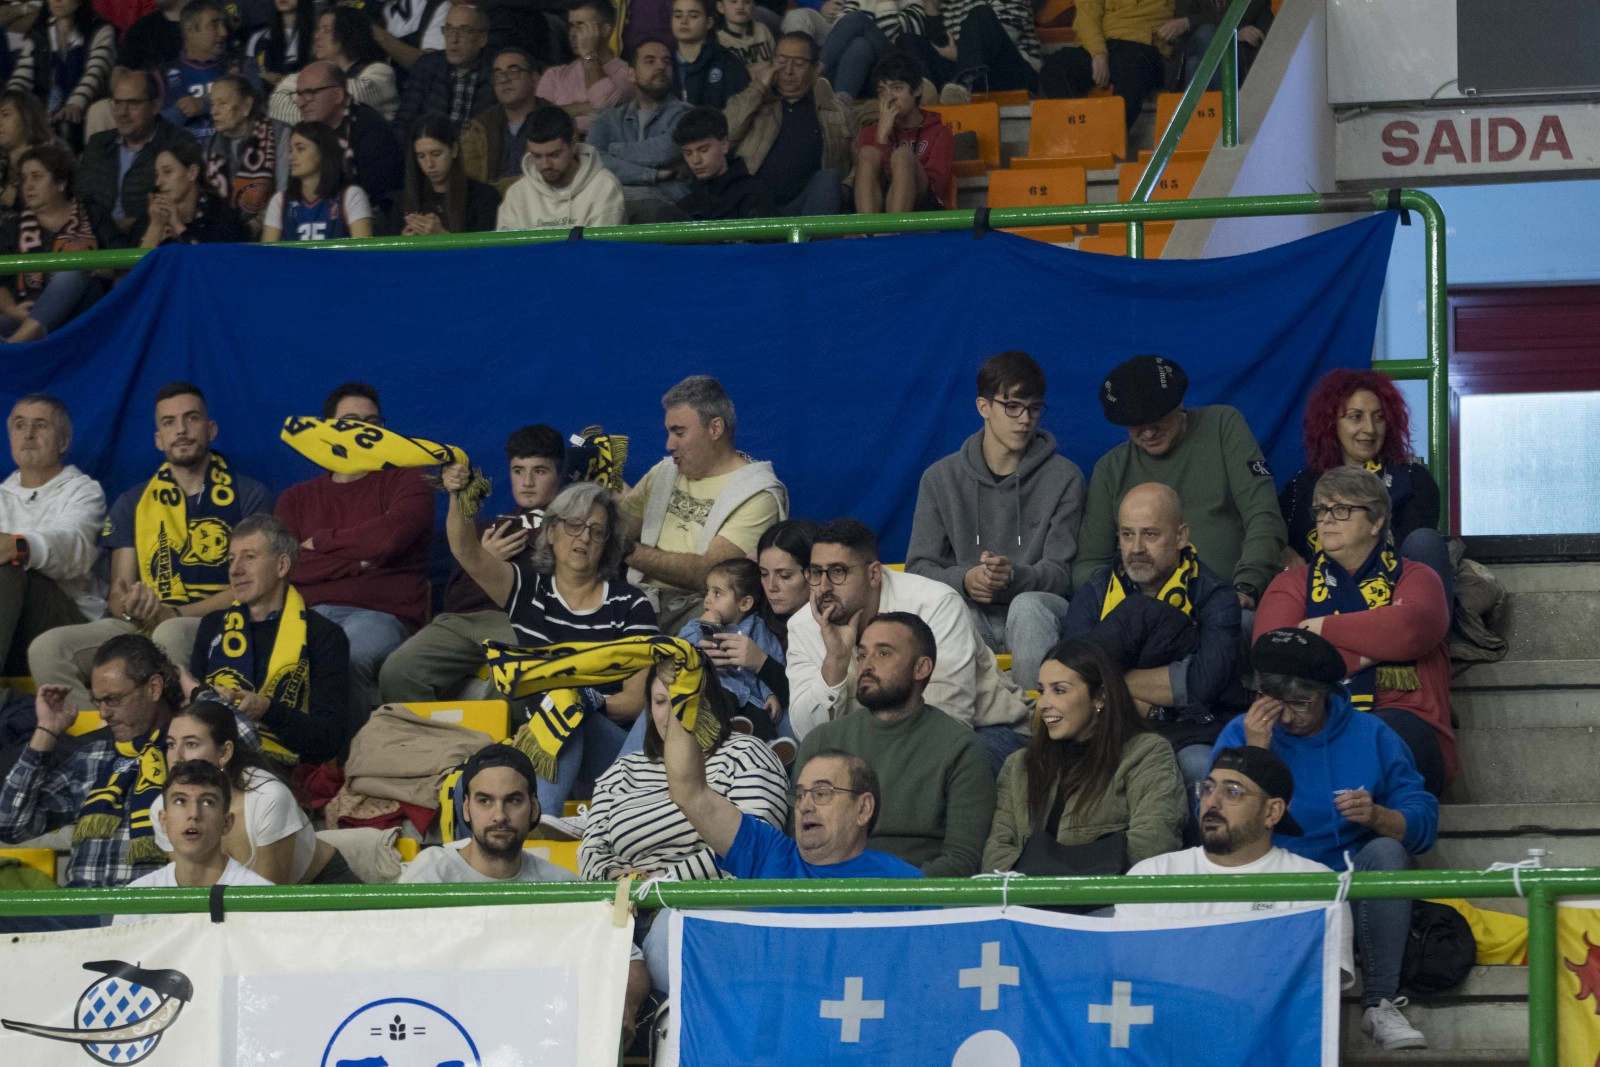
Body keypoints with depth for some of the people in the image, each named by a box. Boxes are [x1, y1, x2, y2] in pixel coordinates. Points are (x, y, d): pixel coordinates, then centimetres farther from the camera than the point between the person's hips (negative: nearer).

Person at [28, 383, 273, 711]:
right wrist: (131, 608, -14)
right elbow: (119, 594, 13)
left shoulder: (250, 498, 8)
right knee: (48, 648, -24)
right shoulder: (132, 504, 18)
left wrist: (173, 615, -15)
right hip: (142, 627, 4)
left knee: (171, 635, -40)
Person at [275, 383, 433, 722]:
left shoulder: (407, 481, 14)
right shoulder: (297, 499, 23)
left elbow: (388, 537, -6)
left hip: (380, 614, -2)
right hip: (309, 614, 2)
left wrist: (319, 542, 7)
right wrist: (355, 562, -2)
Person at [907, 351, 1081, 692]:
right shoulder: (941, 478, 8)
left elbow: (1060, 573, -1)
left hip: (1035, 609, 0)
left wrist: (1013, 577, -24)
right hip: (969, 615, 0)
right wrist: (964, 580, -19)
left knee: (1028, 606, -37)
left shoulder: (1063, 478, 4)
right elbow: (918, 568, 4)